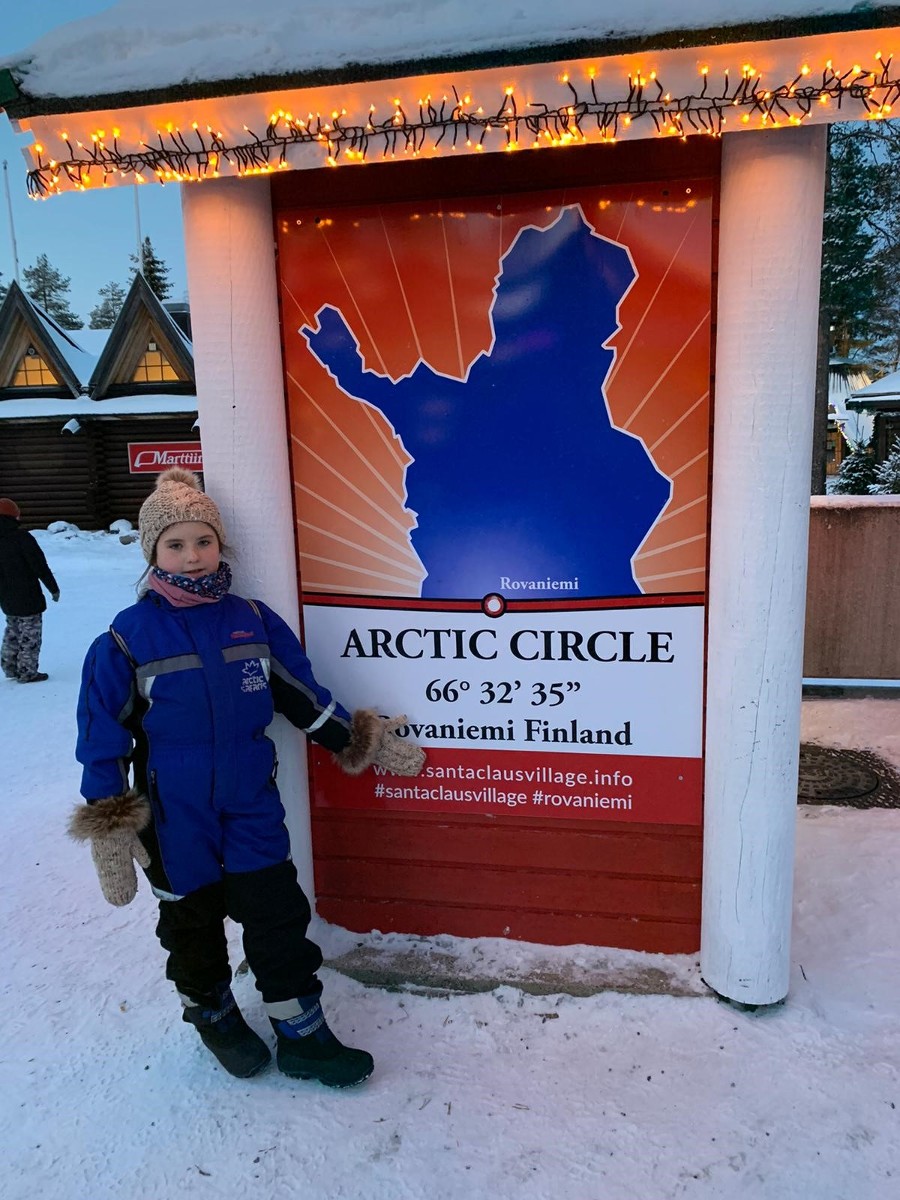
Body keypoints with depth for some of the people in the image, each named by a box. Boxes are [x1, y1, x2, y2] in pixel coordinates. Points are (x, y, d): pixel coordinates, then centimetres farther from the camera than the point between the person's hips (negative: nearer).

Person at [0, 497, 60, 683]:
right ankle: (27, 672, 7)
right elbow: (40, 566, -17)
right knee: (30, 635, 3)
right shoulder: (22, 537, -18)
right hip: (28, 598, -7)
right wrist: (53, 588, -7)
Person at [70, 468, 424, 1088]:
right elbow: (103, 739, -6)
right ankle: (214, 1015, 43)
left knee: (279, 920, 9)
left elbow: (305, 696, 7)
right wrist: (110, 827, -7)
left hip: (253, 809, 2)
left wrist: (362, 741, 8)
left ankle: (302, 1035, 27)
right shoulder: (127, 639, -10)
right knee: (192, 923, 18)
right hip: (174, 821, -1)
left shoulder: (253, 620, -3)